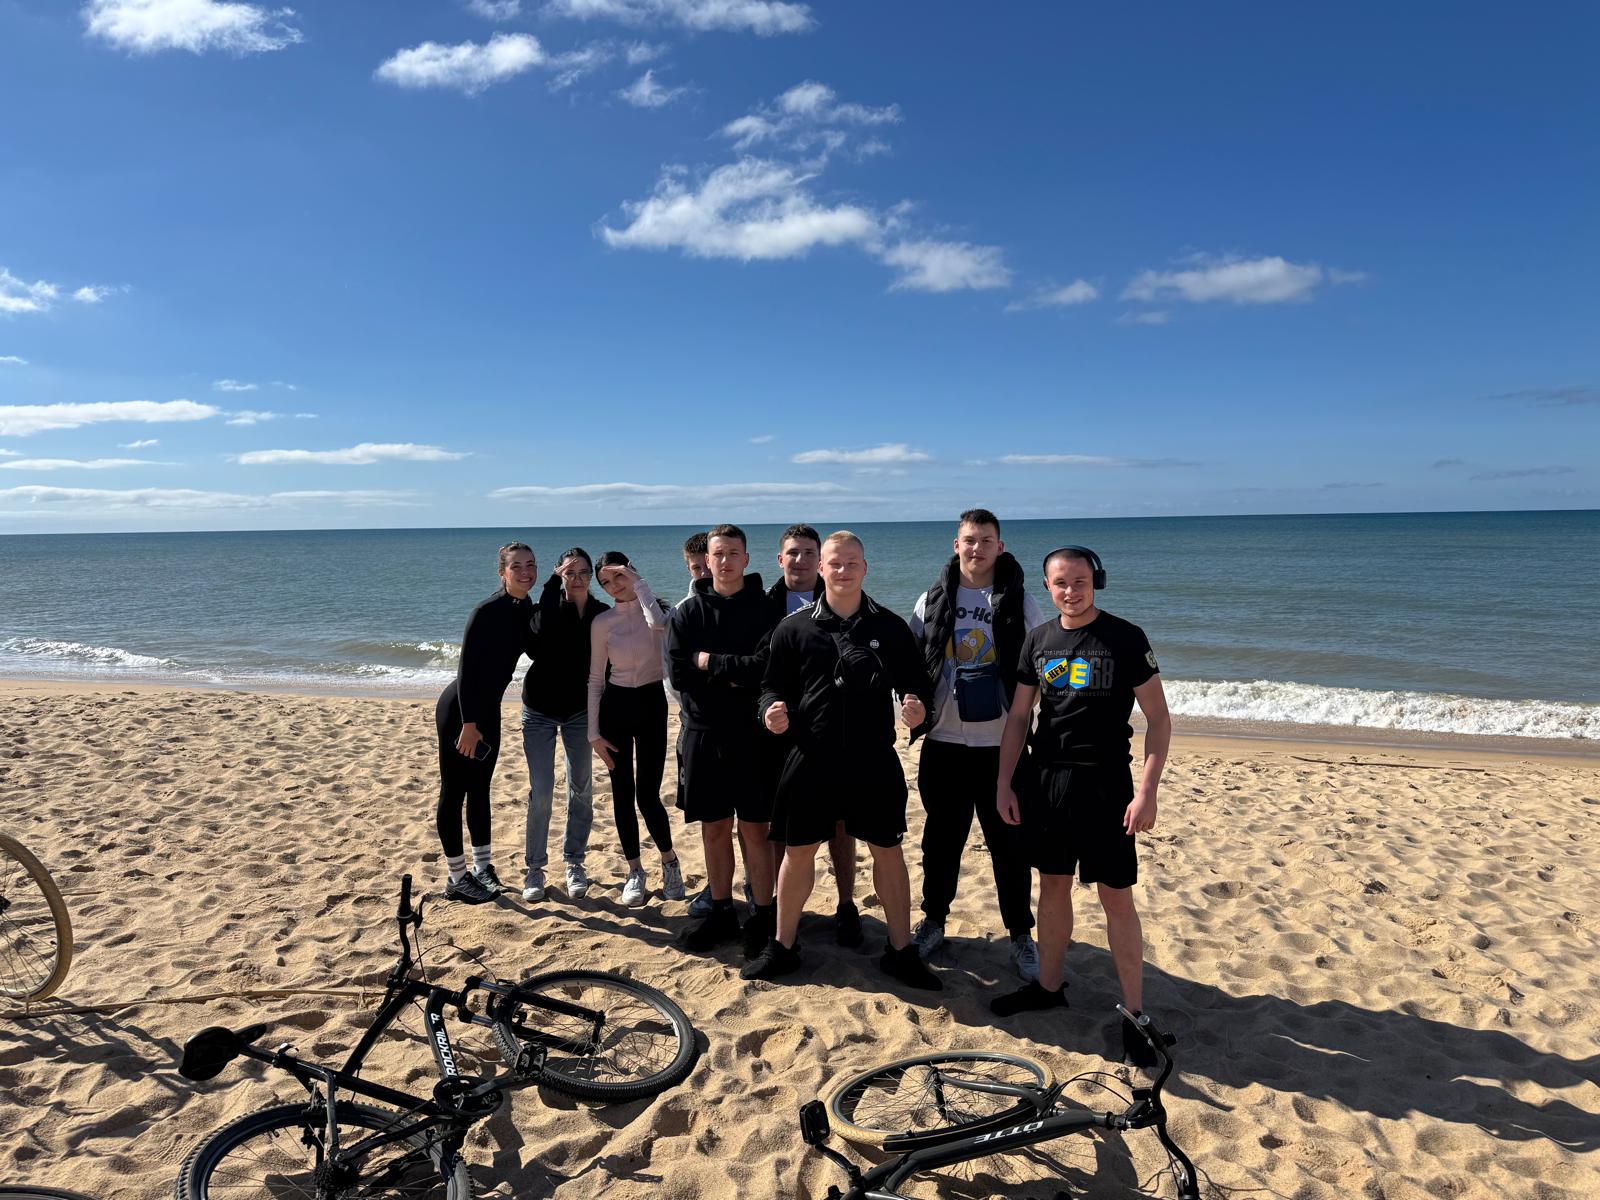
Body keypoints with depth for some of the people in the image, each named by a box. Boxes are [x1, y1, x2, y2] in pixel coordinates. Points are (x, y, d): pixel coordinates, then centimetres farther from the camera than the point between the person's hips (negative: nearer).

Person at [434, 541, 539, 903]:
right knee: (454, 791, 1)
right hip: (458, 710, -8)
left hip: (487, 709, 8)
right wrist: (468, 723, -22)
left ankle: (482, 868, 25)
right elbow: (466, 669, -21)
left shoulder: (526, 611, 2)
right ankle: (457, 878, 9)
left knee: (479, 789, 15)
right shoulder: (487, 612, -20)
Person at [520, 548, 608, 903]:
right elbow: (542, 634, -33)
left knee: (581, 789, 6)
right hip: (540, 710, -2)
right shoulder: (549, 606, -10)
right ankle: (534, 867, 11)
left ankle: (574, 863, 20)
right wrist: (553, 583, -25)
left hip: (579, 710, 2)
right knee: (541, 792, -3)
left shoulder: (602, 614, -5)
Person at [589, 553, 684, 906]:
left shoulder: (658, 608, -3)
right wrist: (594, 733, 0)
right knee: (622, 793, 4)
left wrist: (637, 582, -18)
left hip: (652, 704, -2)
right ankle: (634, 871, 21)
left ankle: (669, 860, 20)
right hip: (615, 706, 2)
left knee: (647, 794, -5)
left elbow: (659, 623, -30)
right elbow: (596, 679, 3)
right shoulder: (602, 623, 0)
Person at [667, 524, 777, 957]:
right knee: (714, 828, 11)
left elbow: (768, 665, -15)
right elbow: (679, 674, -5)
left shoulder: (765, 608, -2)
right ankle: (721, 912, 24)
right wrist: (736, 676, -12)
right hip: (703, 732, 3)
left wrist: (710, 662, -11)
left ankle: (763, 917, 15)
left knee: (754, 828, 3)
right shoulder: (688, 612, 5)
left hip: (753, 734, -2)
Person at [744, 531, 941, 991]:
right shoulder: (794, 628, 1)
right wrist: (772, 710, -15)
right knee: (798, 850, 8)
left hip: (874, 759, 0)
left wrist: (916, 705, -15)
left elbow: (915, 682, 7)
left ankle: (900, 950, 24)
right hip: (811, 759, 0)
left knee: (887, 850, 8)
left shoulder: (891, 627, 2)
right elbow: (773, 685, 6)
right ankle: (783, 946, 26)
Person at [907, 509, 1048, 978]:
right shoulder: (932, 601, 3)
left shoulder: (1020, 602, 0)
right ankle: (933, 920, 29)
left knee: (1009, 840, 5)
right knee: (942, 836, 13)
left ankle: (1020, 934, 18)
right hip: (944, 741, 2)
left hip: (1001, 743, -1)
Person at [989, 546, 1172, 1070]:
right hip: (1043, 778, 4)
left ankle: (1133, 1014, 12)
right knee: (1053, 884, 14)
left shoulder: (1126, 638, -8)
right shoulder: (1038, 640, 5)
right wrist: (1004, 782, 5)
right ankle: (1048, 985, 31)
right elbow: (1018, 716, 10)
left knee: (1117, 896, 0)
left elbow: (1158, 718, -6)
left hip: (1104, 781, -4)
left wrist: (1147, 790, -14)